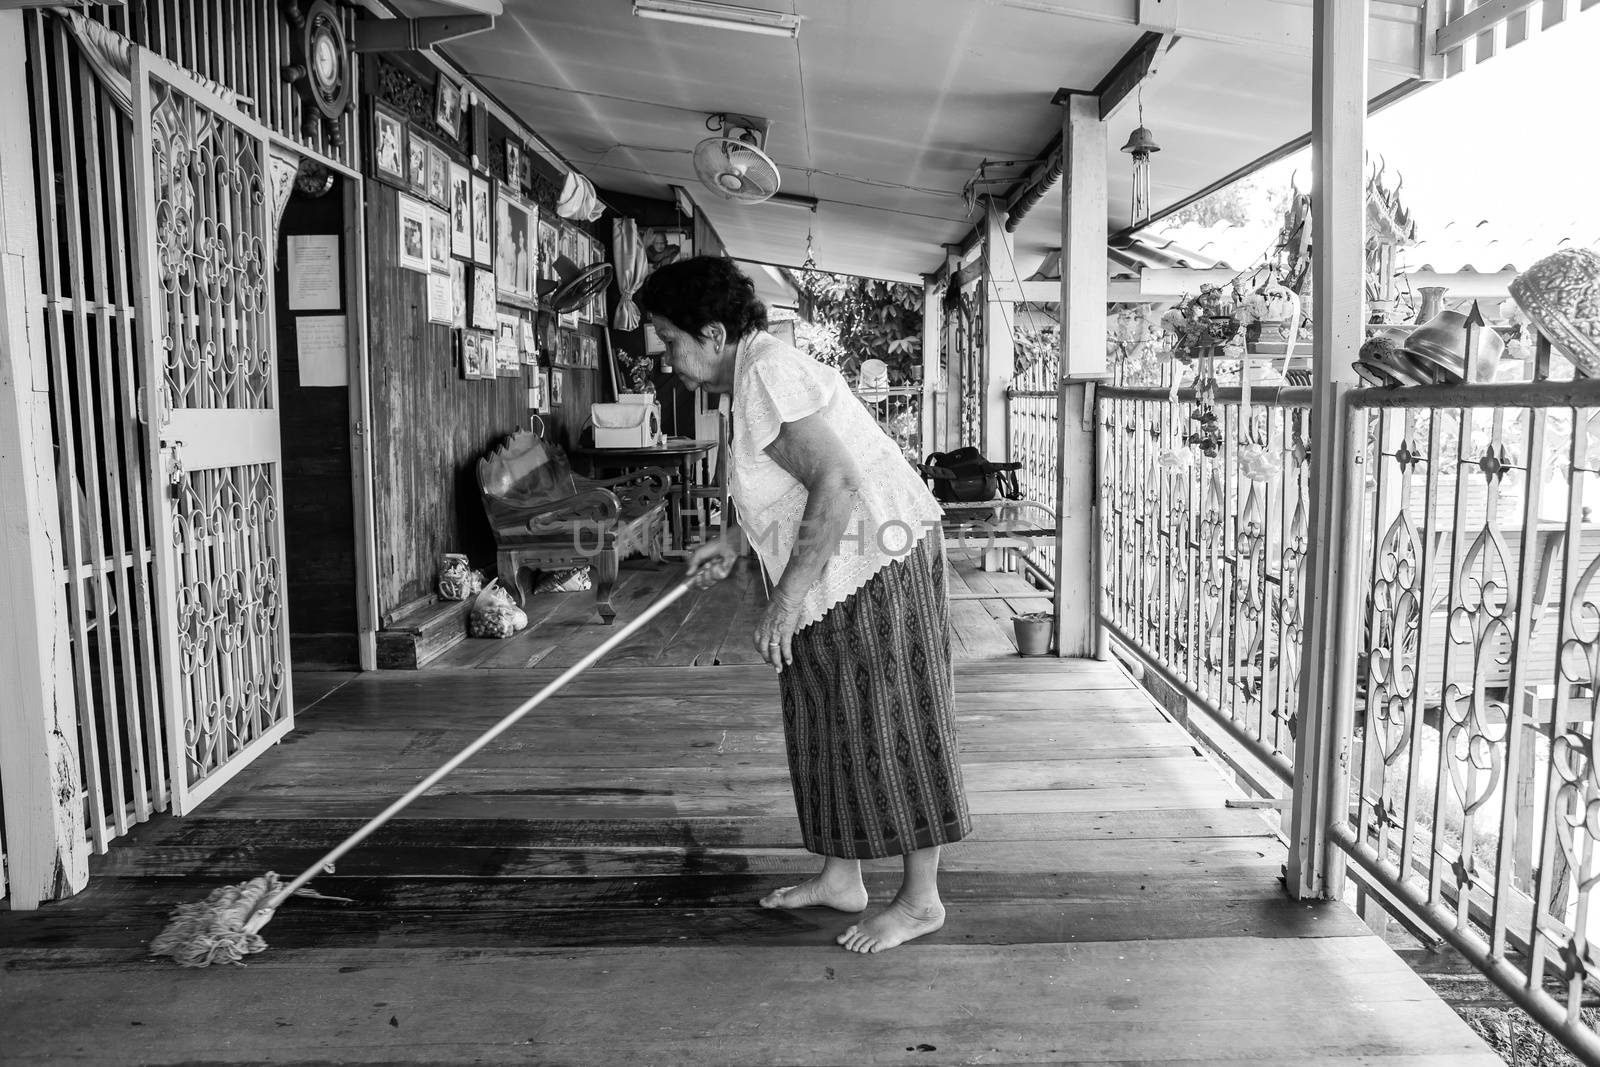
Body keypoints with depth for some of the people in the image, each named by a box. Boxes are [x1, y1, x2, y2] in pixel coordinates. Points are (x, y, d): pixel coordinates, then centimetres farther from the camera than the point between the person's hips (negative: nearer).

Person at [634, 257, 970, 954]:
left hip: (877, 568, -11)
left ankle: (921, 901, 14)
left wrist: (787, 598, -25)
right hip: (839, 579, 11)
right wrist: (733, 543, 18)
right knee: (831, 727, 16)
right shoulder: (757, 373, 13)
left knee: (890, 729, -1)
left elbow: (836, 486, -28)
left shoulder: (767, 375, -19)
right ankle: (840, 877, 30)